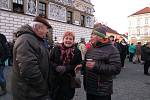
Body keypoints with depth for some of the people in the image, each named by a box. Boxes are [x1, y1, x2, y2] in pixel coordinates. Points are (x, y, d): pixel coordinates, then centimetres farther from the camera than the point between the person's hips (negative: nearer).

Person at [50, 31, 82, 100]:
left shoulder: (77, 51, 2)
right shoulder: (56, 48, 0)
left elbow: (78, 65, -3)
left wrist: (66, 68, -16)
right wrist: (56, 67, -19)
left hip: (69, 81, 0)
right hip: (55, 80, 0)